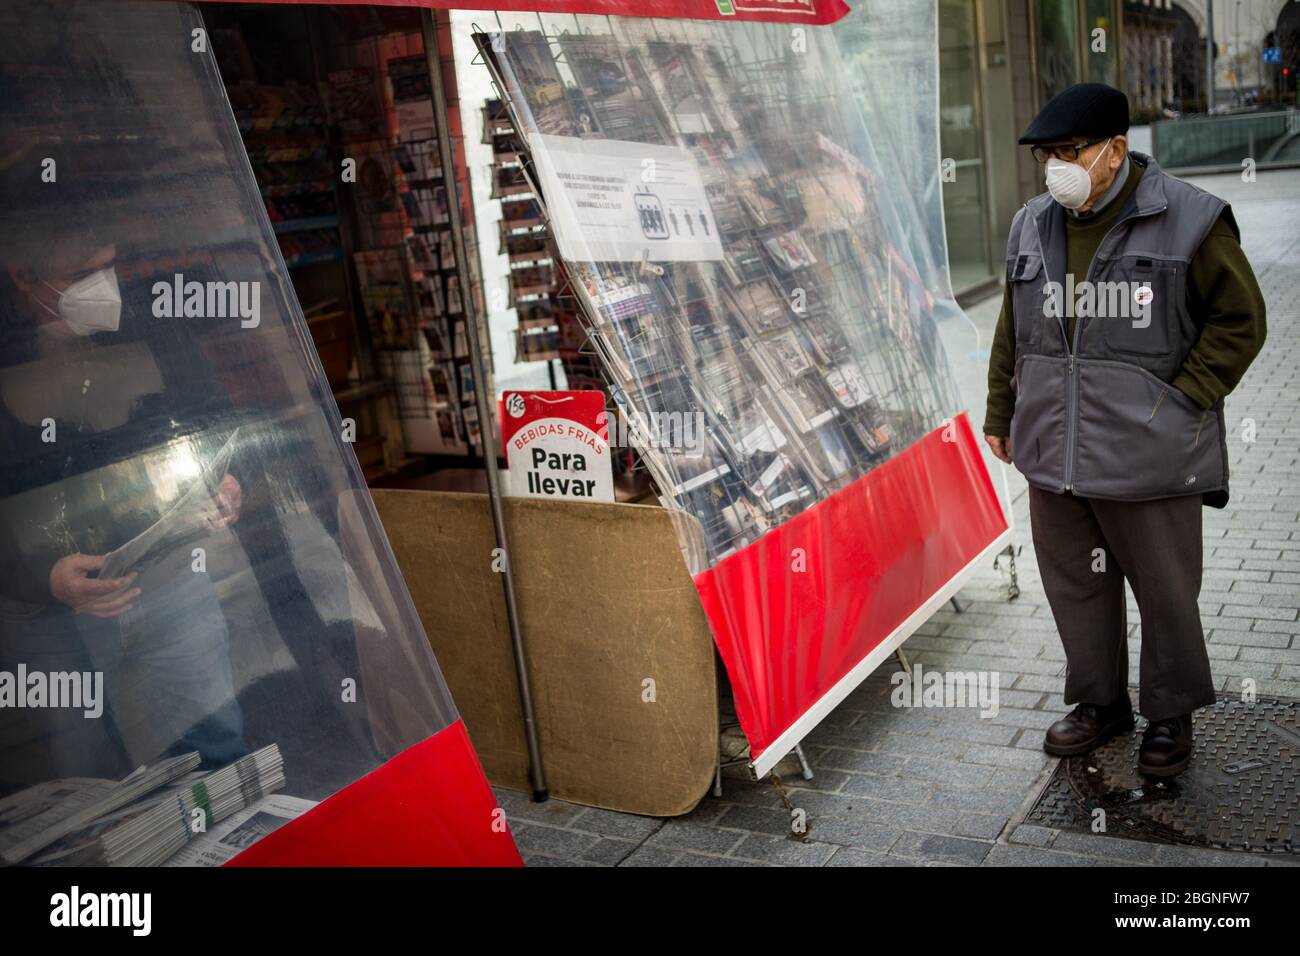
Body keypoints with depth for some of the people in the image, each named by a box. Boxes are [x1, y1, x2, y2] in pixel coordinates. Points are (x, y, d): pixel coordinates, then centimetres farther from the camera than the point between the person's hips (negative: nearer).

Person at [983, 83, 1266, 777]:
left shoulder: (1190, 220, -7)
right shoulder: (1031, 227, 9)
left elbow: (1239, 318, -2)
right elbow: (1013, 331, 18)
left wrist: (1183, 401, -9)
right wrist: (1001, 415, 18)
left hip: (1149, 456, -5)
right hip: (1052, 452, 5)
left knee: (1166, 591, 8)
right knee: (1075, 583, 15)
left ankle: (1170, 714, 30)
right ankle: (1099, 701, 35)